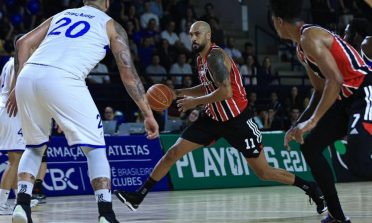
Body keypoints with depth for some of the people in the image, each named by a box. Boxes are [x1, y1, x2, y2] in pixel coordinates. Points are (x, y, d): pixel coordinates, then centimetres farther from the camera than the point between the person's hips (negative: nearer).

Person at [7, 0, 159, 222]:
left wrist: (18, 88, 25)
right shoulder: (111, 25, 20)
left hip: (27, 76, 4)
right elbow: (129, 74, 13)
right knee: (95, 148, 7)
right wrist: (149, 115, 14)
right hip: (62, 80, -4)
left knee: (35, 146, 26)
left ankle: (22, 204, 10)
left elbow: (23, 43, 22)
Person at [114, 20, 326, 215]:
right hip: (214, 117, 8)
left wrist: (195, 102, -20)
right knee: (173, 153, 1)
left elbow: (226, 92, -30)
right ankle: (138, 197, 7)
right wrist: (178, 93, 14)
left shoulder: (215, 56, -20)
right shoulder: (201, 59, 8)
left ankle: (311, 188, 13)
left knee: (264, 172, -4)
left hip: (237, 119, -8)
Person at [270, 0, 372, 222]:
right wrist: (299, 126, 20)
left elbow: (335, 80, -27)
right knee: (310, 147, 12)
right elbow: (321, 89, 24)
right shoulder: (302, 47, 15)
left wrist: (312, 121, -27)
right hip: (348, 97, 11)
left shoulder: (310, 37, -17)